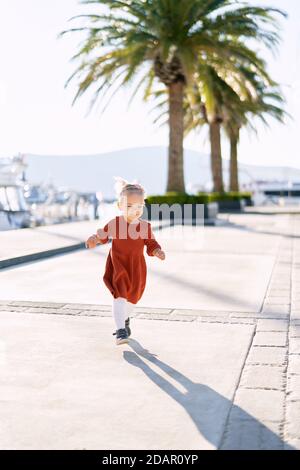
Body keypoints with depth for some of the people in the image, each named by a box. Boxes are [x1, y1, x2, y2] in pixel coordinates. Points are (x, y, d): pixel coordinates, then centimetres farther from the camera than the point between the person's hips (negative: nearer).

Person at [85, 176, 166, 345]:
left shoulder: (145, 226, -6)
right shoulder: (114, 223, -10)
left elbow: (151, 244, -1)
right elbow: (103, 234, 2)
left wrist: (158, 251, -21)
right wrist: (94, 239, -18)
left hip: (136, 268, 3)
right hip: (118, 266, -3)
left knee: (132, 297, 19)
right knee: (119, 296, -17)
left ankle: (125, 320, 49)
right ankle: (121, 330, -15)